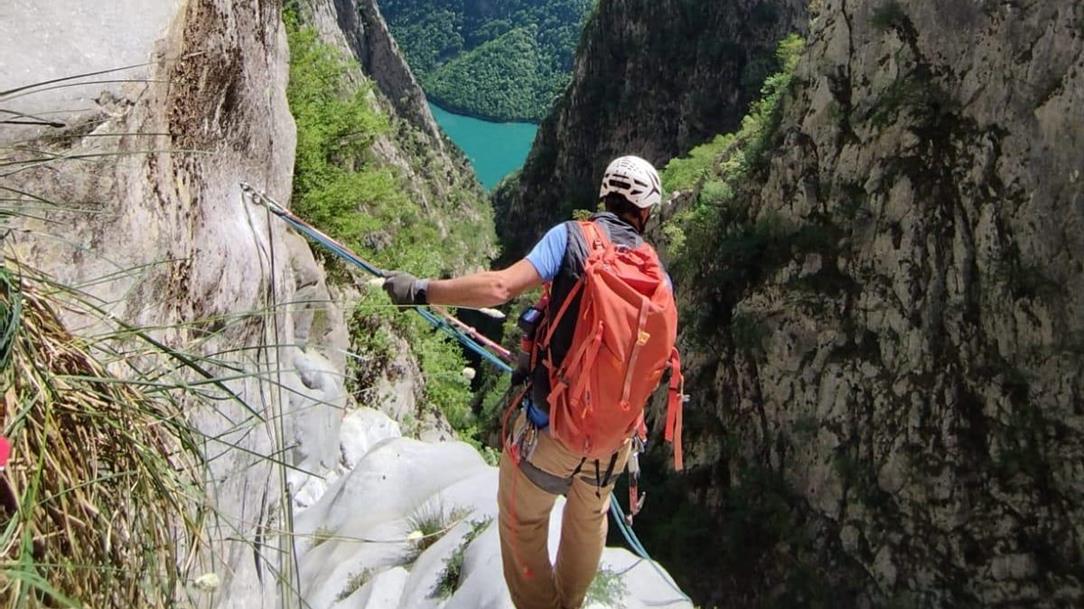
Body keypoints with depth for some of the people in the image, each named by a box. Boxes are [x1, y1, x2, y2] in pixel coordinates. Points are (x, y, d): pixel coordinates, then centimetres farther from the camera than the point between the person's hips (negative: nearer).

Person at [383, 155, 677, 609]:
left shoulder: (571, 237, -12)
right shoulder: (659, 275, 1)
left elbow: (500, 287, -25)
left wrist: (421, 291, -16)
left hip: (552, 426, -5)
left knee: (522, 521, 19)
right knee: (589, 520, 28)